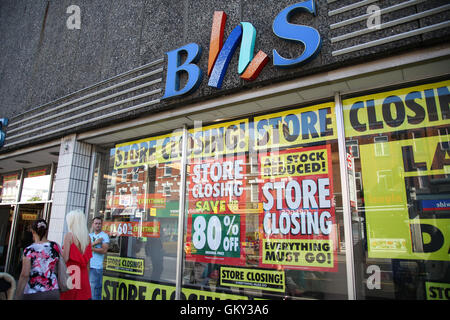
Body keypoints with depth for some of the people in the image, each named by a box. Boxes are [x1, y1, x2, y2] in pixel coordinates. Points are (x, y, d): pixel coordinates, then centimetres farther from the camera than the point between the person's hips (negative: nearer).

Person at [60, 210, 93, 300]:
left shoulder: (69, 235, -9)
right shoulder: (87, 237, 5)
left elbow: (65, 258, -14)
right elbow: (88, 262, 10)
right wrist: (86, 278, 17)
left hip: (70, 273, -4)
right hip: (83, 275, 4)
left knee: (67, 296, 6)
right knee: (84, 296, 9)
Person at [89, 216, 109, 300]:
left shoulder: (104, 236, -2)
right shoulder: (89, 235, 14)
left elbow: (104, 250, -13)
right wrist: (95, 243, -14)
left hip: (96, 267, -5)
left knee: (94, 288, -3)